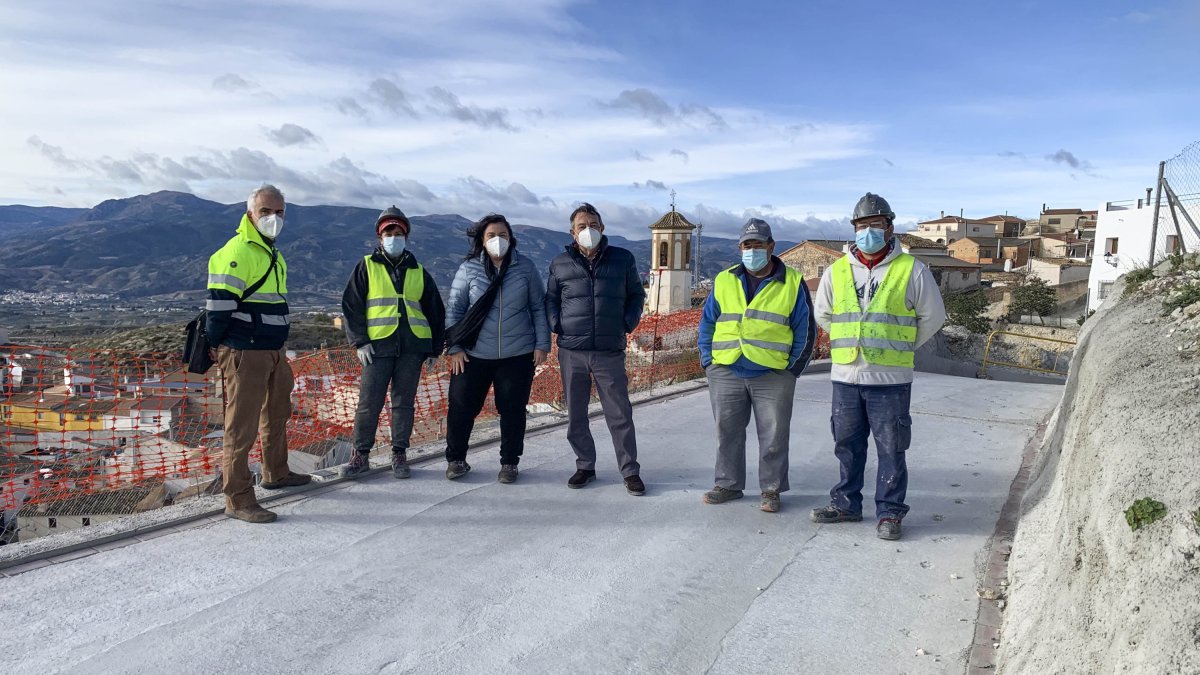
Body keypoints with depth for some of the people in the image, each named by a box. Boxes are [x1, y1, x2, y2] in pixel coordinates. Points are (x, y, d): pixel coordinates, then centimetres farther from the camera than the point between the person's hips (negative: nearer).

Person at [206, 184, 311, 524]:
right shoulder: (237, 252, -16)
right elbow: (219, 302, -20)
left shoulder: (272, 252, 15)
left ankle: (277, 474, 41)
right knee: (242, 427, -4)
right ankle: (238, 499, 4)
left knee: (277, 414, 23)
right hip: (244, 355, -10)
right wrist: (214, 345, -15)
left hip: (273, 351, 10)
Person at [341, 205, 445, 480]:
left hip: (412, 346, 2)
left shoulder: (418, 272, 15)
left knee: (404, 402, 6)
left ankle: (399, 455, 16)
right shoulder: (366, 267, 8)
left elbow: (435, 311, 17)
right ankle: (360, 455, 11)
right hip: (378, 346, -2)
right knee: (369, 403, -2)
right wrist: (360, 341, -7)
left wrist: (435, 348, 11)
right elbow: (351, 306, 4)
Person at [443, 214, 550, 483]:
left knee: (513, 409, 7)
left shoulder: (525, 267, 0)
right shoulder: (468, 269, -1)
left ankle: (509, 462, 24)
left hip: (518, 355, 0)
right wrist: (454, 347, -2)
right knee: (462, 407, 3)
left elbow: (538, 307, 4)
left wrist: (542, 344, 0)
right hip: (474, 354, 0)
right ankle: (455, 459, 23)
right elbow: (454, 309, 3)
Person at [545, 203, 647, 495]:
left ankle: (630, 471, 14)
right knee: (575, 416, 9)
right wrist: (557, 326, 0)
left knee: (620, 415, 2)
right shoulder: (560, 263, 5)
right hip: (571, 352, 2)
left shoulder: (623, 259, 4)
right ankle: (585, 467, 25)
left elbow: (636, 294, 14)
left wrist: (628, 324, 2)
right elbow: (550, 298, 15)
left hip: (610, 352, -1)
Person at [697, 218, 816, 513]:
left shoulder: (792, 283, 3)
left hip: (773, 376, -2)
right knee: (728, 433, 10)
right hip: (725, 374, 2)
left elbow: (805, 330, 5)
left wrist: (793, 369, 0)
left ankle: (771, 489, 19)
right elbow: (707, 323, 14)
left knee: (774, 437, 4)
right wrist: (708, 362, 5)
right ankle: (728, 484, 25)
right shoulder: (724, 281, 10)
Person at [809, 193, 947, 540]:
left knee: (891, 450, 4)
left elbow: (933, 317, 6)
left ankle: (889, 513, 16)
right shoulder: (837, 271, 7)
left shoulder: (912, 270, -2)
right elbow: (823, 314, 20)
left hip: (890, 379, -3)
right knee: (847, 446, 14)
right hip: (845, 376, 4)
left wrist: (899, 347, 9)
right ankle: (846, 504, 28)